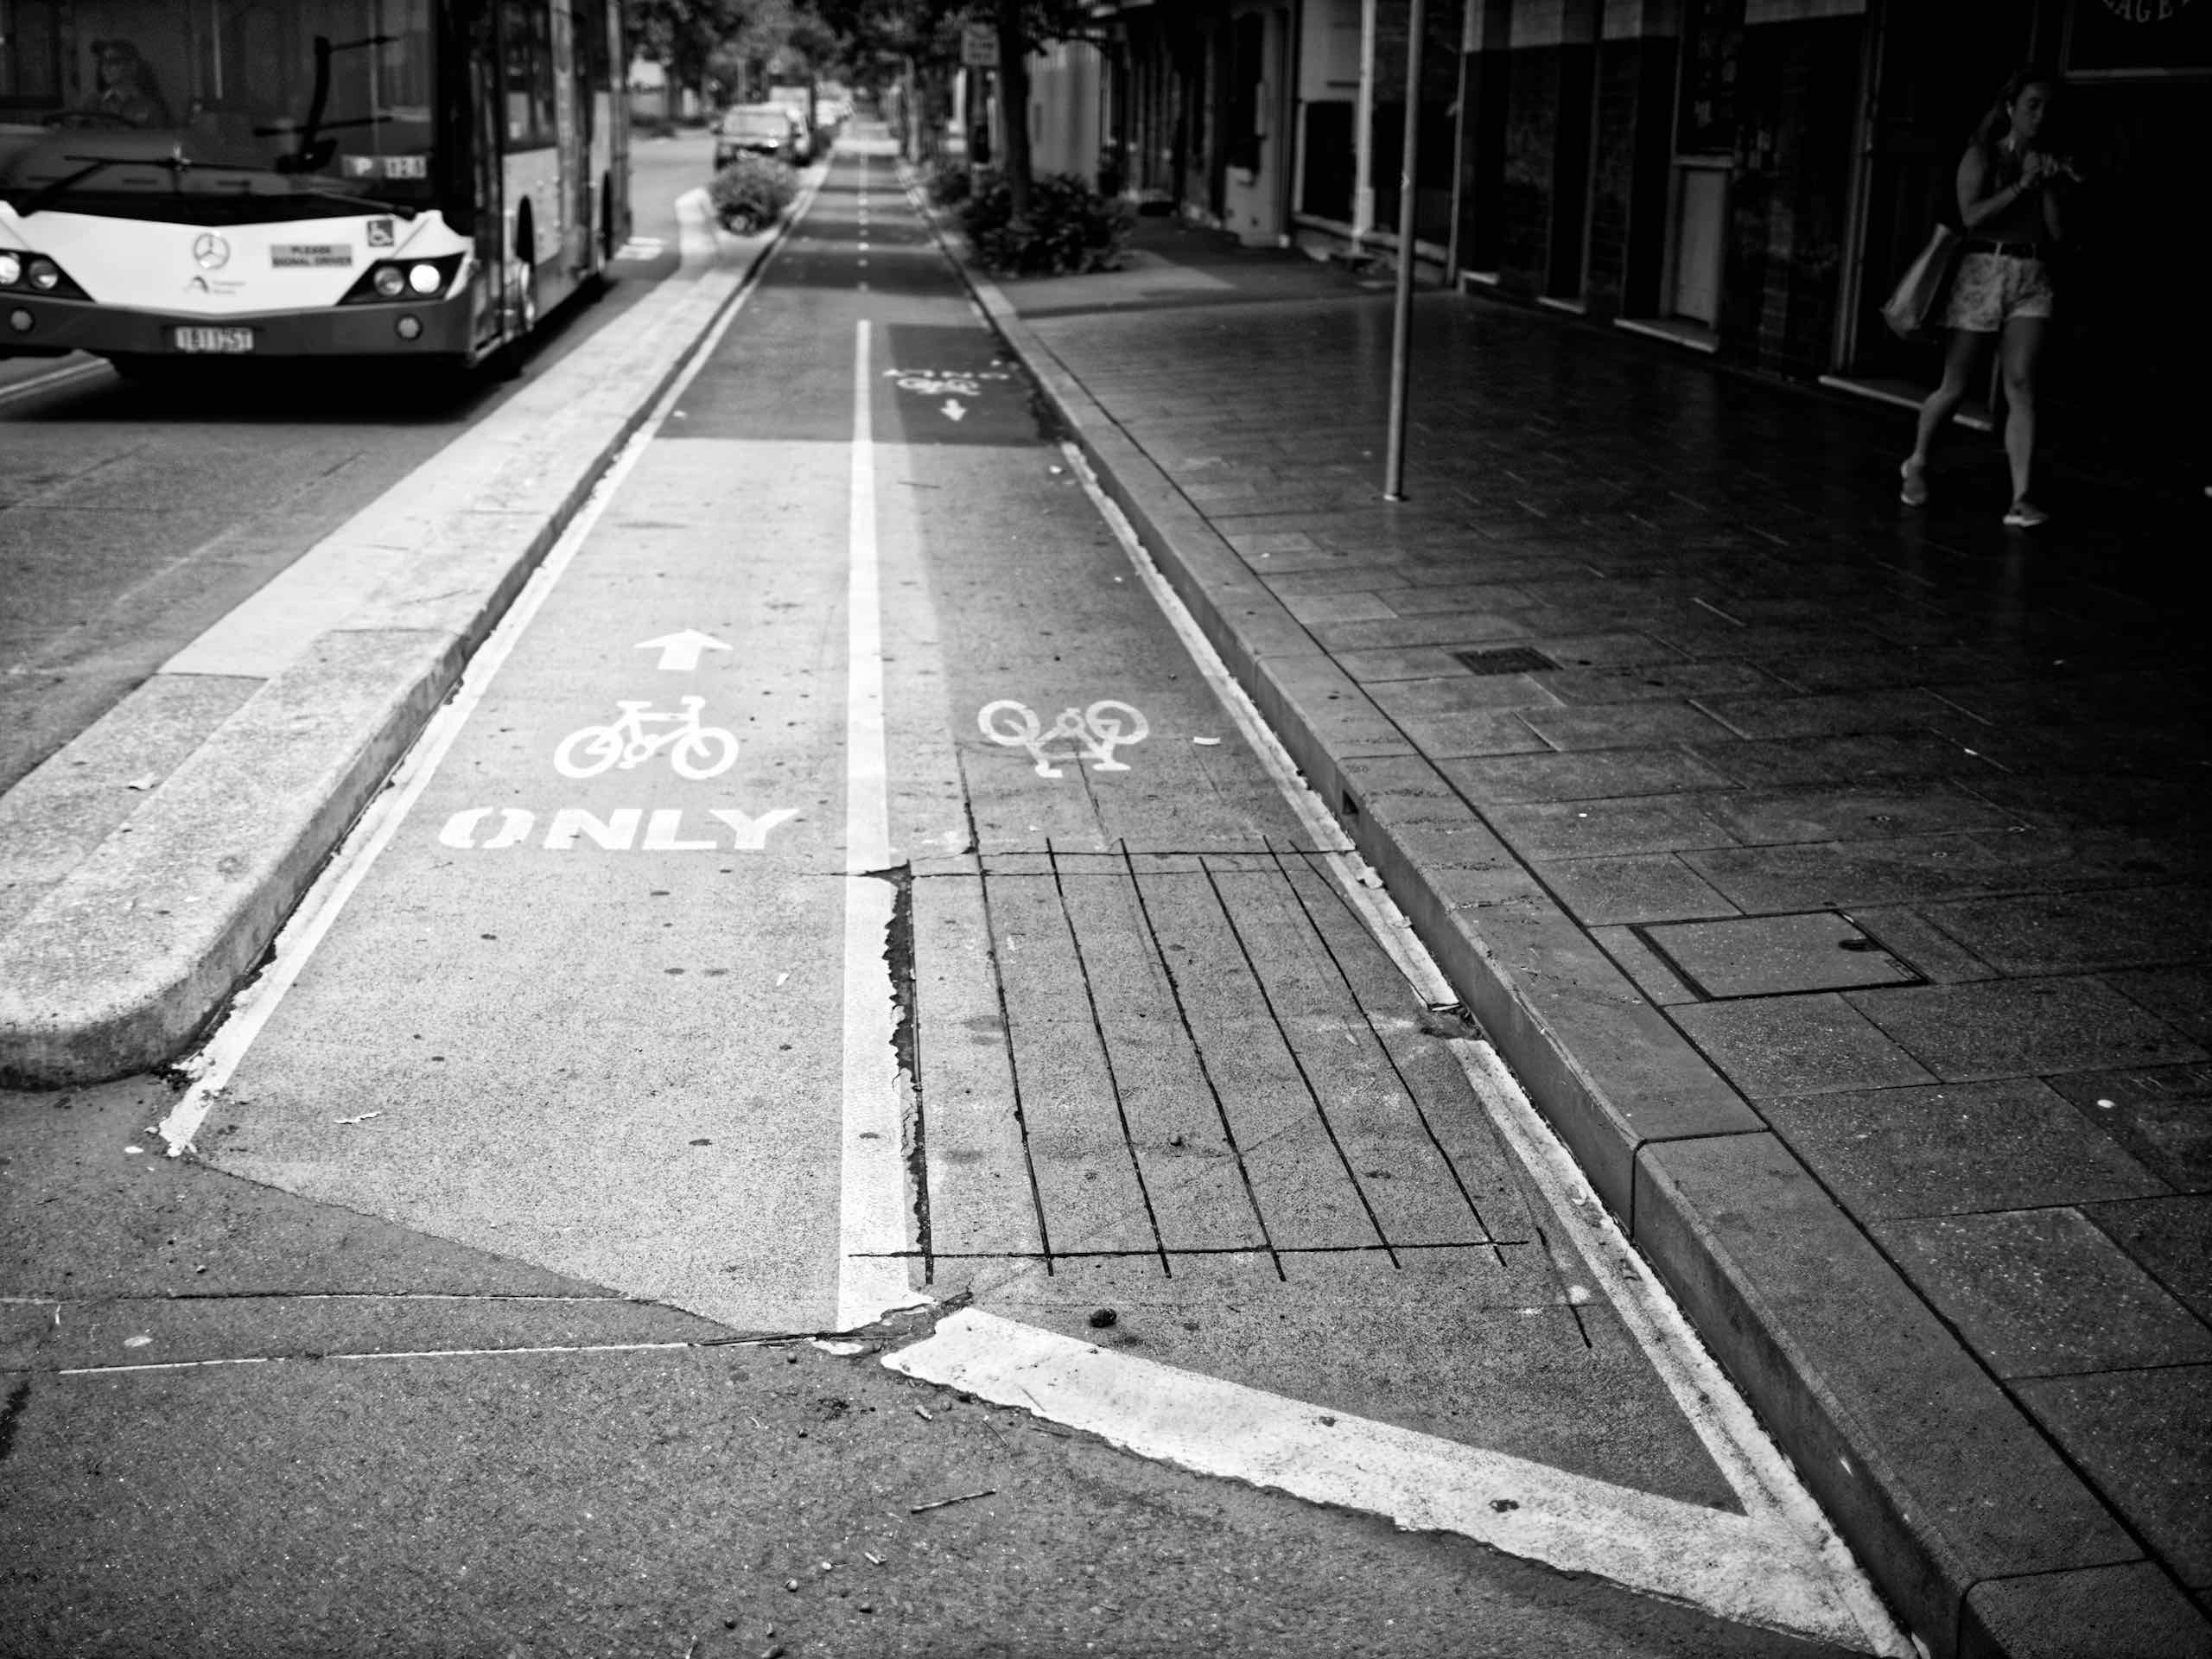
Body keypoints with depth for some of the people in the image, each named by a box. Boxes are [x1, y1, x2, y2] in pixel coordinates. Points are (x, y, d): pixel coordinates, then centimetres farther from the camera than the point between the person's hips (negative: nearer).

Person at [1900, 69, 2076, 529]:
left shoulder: (2048, 163, 12)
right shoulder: (1982, 155, 1)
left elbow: (2057, 233, 5)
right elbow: (1972, 215, -13)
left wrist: (2048, 184, -5)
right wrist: (2024, 183, -14)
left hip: (2032, 279, 3)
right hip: (1984, 270, -3)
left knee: (2021, 384, -11)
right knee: (1954, 387, 3)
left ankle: (2021, 498, -16)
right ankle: (1917, 463, 31)